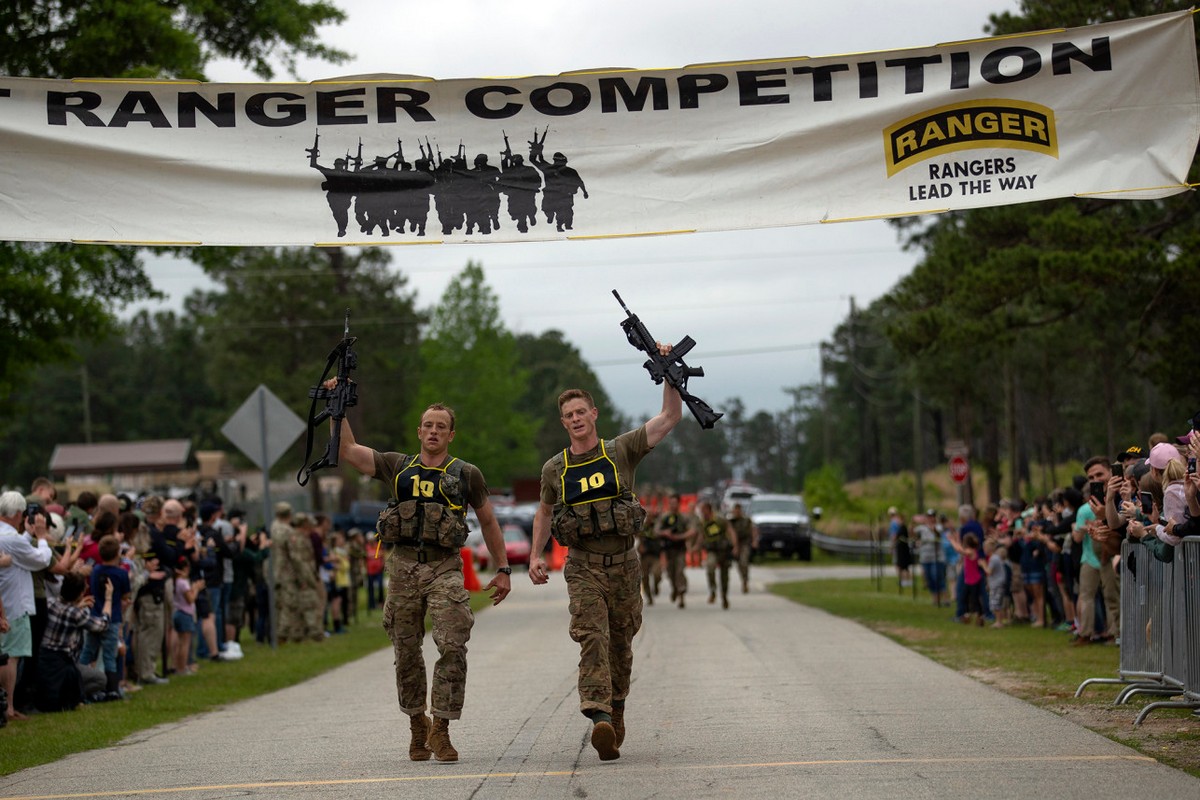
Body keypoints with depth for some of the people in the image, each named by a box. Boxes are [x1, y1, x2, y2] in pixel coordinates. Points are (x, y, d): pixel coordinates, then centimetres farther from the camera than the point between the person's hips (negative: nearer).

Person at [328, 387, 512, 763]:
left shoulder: (467, 474, 10)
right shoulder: (398, 467, 13)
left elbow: (488, 522, 18)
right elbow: (346, 450, 11)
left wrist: (503, 569, 15)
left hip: (445, 567, -2)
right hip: (404, 566, 2)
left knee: (453, 647, -15)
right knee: (406, 652, 6)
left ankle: (441, 729, -10)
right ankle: (417, 724, 23)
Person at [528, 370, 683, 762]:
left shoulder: (622, 451, 2)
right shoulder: (554, 469, 6)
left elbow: (671, 416, 1)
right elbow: (544, 513, 21)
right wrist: (535, 557, 11)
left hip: (624, 563, 1)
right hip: (583, 567, -1)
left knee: (620, 642, 9)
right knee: (591, 637, -17)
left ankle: (616, 707, 31)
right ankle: (600, 718, -29)